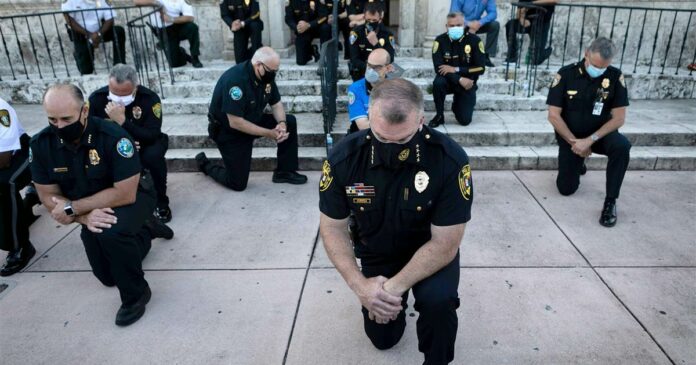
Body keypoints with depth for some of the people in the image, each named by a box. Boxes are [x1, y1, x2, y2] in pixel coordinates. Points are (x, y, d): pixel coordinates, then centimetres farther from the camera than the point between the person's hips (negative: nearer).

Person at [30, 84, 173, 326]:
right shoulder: (41, 144, -17)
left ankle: (135, 295, -14)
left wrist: (73, 208, -29)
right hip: (90, 209, 6)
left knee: (112, 232, -39)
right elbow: (49, 197, -11)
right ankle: (145, 230, 39)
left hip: (132, 197, -5)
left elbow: (125, 194, -32)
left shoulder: (112, 136, -32)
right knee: (108, 276, 15)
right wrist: (85, 217, -28)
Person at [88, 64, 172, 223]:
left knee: (153, 155, -36)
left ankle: (162, 202, -14)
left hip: (144, 145, -2)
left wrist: (122, 120, -42)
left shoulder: (150, 98, -24)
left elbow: (152, 137, -31)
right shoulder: (96, 98, -17)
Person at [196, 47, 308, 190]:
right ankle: (205, 164, 21)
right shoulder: (235, 80, -32)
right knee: (238, 183, -6)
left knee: (289, 122, -8)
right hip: (228, 131, -7)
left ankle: (285, 171, 2)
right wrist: (268, 133, -29)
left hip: (253, 121, 7)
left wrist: (282, 123, -20)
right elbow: (235, 123, -33)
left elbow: (276, 104, 1)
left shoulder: (266, 76, -9)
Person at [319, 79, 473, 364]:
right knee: (382, 337, 13)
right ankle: (399, 302, 45)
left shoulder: (450, 159, -31)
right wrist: (358, 284, -26)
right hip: (376, 252, 3)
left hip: (432, 251, -2)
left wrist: (395, 287, -32)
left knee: (438, 301, -32)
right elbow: (333, 227, -14)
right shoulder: (343, 157, -25)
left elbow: (445, 243, -25)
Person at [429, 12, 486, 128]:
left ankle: (457, 104, 30)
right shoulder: (440, 40, -12)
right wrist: (459, 80, -29)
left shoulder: (474, 40, -12)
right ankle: (439, 115, -11)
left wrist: (456, 69, -24)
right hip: (448, 80, 0)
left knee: (465, 120, -8)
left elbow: (481, 68, -14)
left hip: (467, 83, 0)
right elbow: (438, 68, -19)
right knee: (438, 83, -36)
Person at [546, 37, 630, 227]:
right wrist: (574, 142, -18)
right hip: (569, 137, 0)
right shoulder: (566, 74, -15)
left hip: (599, 134, 0)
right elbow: (553, 115, -15)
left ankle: (610, 201, -18)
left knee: (622, 145, -34)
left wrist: (590, 140, -25)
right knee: (566, 188, 0)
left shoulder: (615, 77, -13)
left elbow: (619, 118, -14)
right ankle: (577, 162, 35)